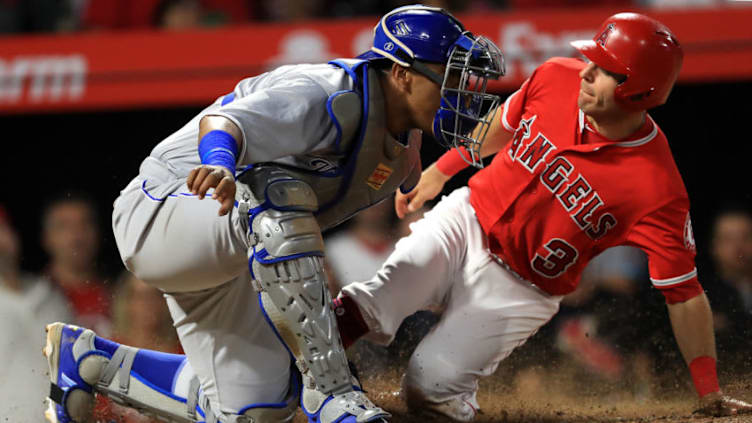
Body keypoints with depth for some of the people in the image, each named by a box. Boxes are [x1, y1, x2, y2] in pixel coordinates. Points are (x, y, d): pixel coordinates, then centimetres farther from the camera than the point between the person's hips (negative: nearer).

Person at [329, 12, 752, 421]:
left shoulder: (658, 190, -25)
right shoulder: (555, 78, -11)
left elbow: (684, 293, -18)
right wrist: (441, 169, 18)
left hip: (519, 288, -3)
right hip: (465, 220, 3)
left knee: (432, 387, -16)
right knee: (387, 296, -27)